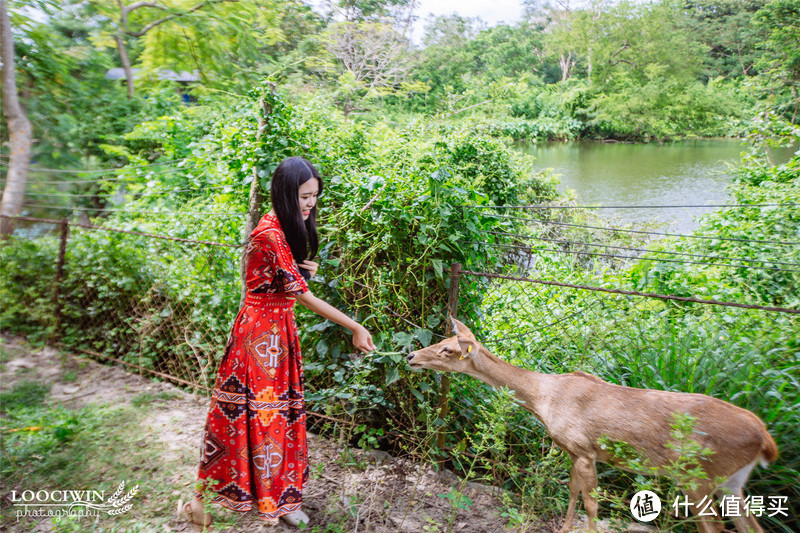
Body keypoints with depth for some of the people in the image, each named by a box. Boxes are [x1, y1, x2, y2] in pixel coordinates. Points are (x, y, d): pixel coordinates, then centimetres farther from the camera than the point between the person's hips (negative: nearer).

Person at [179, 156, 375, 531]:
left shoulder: (286, 229, 9)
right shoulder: (270, 235, -22)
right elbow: (304, 297, -22)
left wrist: (304, 270, -4)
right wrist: (354, 327, -19)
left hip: (279, 330, 9)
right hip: (260, 331, -9)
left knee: (280, 413, 15)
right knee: (254, 413, 2)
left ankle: (278, 498, 30)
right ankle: (201, 499, 21)